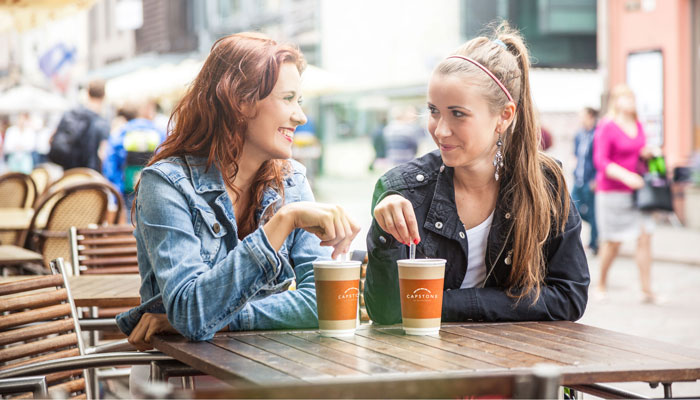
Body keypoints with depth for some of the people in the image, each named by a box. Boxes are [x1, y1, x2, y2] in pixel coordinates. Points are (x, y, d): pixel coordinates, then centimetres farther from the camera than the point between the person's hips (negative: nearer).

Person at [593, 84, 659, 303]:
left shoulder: (638, 127, 12)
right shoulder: (606, 128, -9)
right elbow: (600, 161, -16)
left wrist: (649, 152, 2)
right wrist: (625, 176, -28)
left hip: (635, 190, 6)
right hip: (612, 192, -6)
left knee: (645, 236, -3)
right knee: (613, 242, 0)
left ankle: (647, 290, 0)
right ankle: (601, 284, 21)